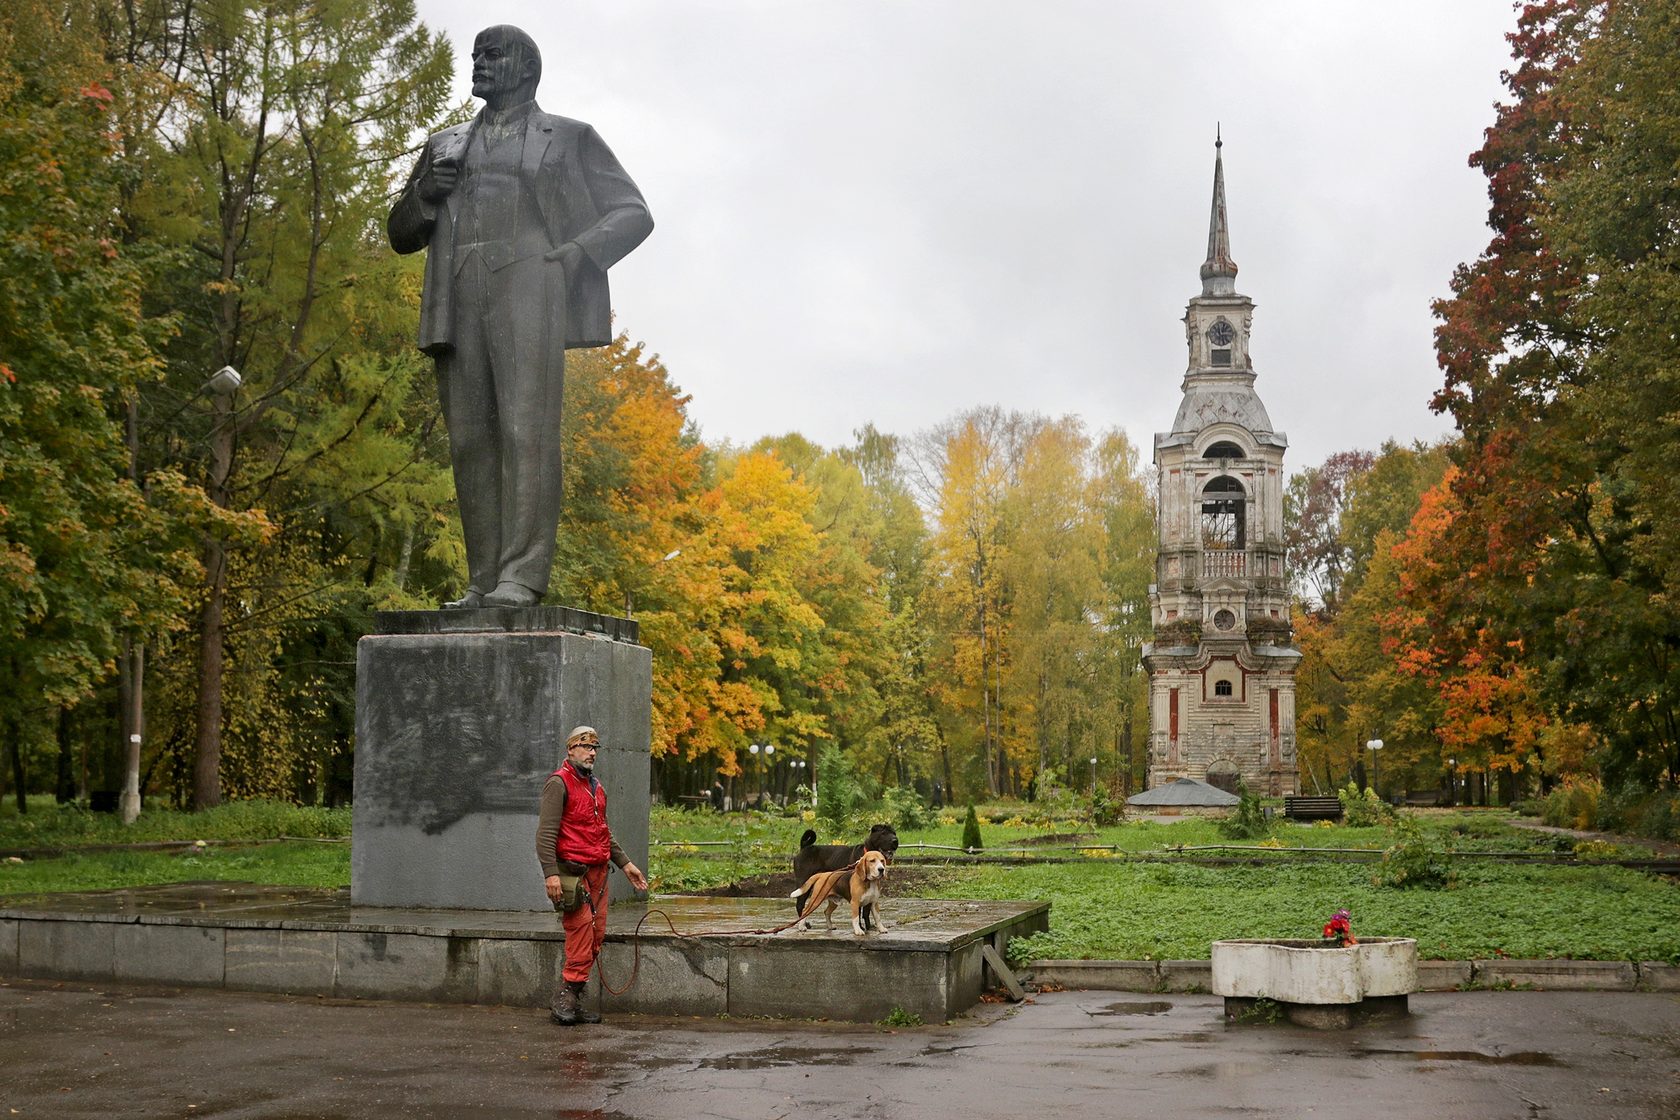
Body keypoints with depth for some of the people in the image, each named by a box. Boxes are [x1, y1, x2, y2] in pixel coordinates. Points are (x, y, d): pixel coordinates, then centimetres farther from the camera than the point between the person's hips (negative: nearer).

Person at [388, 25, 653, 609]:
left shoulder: (570, 138, 17)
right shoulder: (445, 145, 29)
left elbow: (632, 213, 11)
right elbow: (402, 235, 29)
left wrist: (574, 255, -7)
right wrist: (425, 192, 7)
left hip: (528, 289, -4)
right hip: (456, 301, 4)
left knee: (527, 430, -17)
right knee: (470, 441, -5)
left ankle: (522, 578, -23)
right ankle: (483, 584, -6)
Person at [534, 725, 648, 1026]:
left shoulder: (595, 786, 21)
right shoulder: (559, 783, -6)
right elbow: (545, 832, -13)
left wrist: (625, 864, 24)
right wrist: (550, 873, -20)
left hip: (598, 871, 8)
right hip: (573, 871, -8)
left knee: (596, 936, 5)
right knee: (581, 929, -14)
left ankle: (572, 1000, 11)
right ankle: (565, 998, -6)